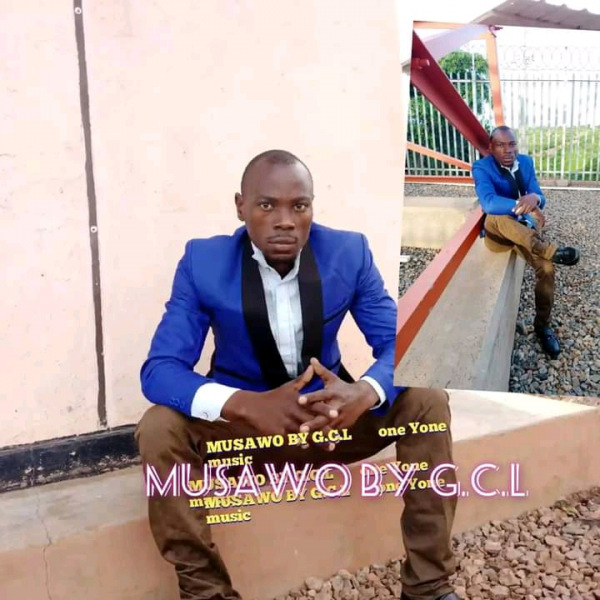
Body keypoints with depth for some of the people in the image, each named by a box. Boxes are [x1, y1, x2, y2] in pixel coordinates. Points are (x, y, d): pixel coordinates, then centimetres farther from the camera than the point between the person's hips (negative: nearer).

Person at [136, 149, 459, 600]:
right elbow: (160, 370, -20)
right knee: (158, 429, -28)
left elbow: (399, 343, -10)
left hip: (332, 418, 2)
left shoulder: (349, 252, -10)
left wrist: (364, 394, -35)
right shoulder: (203, 262, -14)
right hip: (243, 426, -1)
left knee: (427, 400, -19)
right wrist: (248, 405, -39)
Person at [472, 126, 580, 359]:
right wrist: (522, 206, -42)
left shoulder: (526, 162, 2)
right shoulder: (481, 167, -13)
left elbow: (541, 200, -4)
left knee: (546, 266, -21)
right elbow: (488, 203, -31)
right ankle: (552, 250, -32)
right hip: (497, 233, -4)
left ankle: (542, 324, -1)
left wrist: (534, 199, -29)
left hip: (526, 230, 4)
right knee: (498, 218, -39)